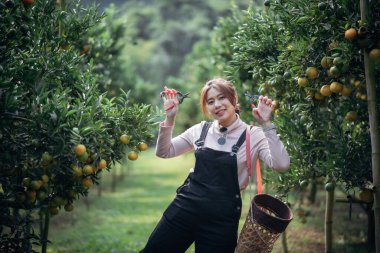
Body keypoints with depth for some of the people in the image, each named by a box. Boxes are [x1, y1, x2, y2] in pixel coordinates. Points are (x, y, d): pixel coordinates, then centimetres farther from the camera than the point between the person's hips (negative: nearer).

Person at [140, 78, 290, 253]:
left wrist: (266, 125, -24)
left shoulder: (253, 135, -5)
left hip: (221, 219, -4)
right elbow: (164, 152, 12)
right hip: (185, 206, 4)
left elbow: (281, 165, -19)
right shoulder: (201, 130, 7)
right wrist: (170, 117, 0)